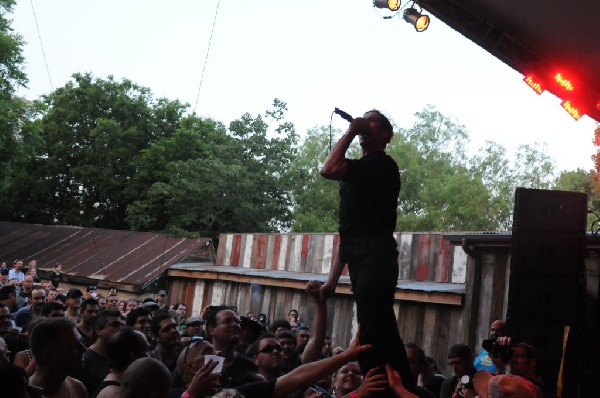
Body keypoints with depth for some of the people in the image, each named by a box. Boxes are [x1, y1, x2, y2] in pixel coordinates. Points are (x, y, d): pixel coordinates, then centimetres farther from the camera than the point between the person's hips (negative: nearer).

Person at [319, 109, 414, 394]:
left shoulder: (381, 164, -4)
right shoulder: (360, 171, 24)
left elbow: (329, 170, -19)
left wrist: (349, 133, -5)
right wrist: (333, 277, 20)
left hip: (375, 258, -9)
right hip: (363, 260, 10)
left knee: (375, 336, -15)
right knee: (381, 336, 10)